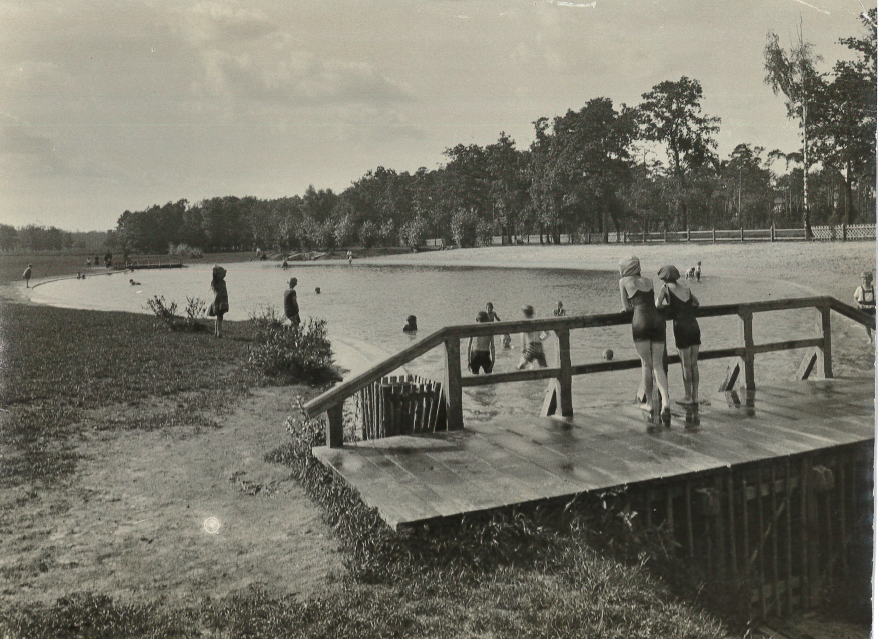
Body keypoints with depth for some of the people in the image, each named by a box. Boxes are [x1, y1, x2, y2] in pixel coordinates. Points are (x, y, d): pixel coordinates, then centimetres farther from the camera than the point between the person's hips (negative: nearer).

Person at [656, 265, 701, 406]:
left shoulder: (666, 288, -2)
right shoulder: (685, 287, 14)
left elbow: (657, 305, -9)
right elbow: (696, 302, 26)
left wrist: (668, 305, 9)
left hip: (682, 328, -5)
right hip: (694, 327, 5)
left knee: (686, 365, 2)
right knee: (694, 364, 11)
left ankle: (688, 397, 10)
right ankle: (695, 396, 17)